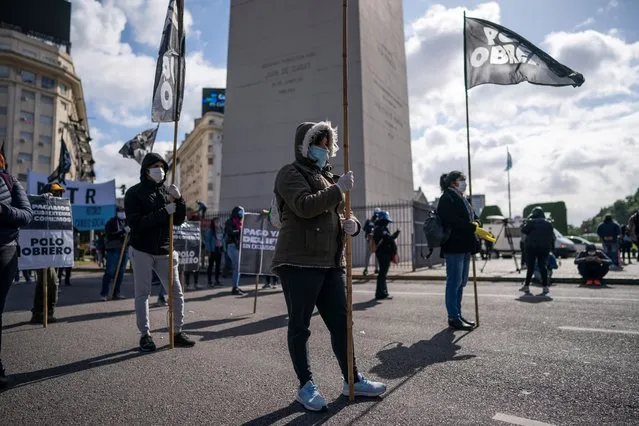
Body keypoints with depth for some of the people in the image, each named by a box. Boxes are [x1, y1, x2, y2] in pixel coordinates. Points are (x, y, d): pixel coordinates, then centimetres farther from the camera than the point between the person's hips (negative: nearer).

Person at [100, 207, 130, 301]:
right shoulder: (111, 222, -2)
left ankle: (116, 293, 13)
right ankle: (104, 293, 0)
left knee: (120, 273, 7)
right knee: (109, 272, -7)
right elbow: (110, 236, -16)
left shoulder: (127, 222, 14)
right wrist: (123, 231, -27)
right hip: (113, 250, -5)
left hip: (125, 250, 5)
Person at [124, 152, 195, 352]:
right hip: (142, 251, -4)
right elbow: (134, 222, -17)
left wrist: (179, 200, -10)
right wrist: (163, 212, -22)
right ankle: (145, 335, 16)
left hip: (165, 251, 4)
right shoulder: (134, 193, -4)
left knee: (176, 293, 6)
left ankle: (177, 332, 18)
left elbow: (179, 221, 6)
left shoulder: (167, 191, 9)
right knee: (142, 294, 4)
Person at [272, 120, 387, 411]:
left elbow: (335, 215, 26)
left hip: (332, 262, 8)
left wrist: (351, 224, 4)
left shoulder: (326, 177, 23)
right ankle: (306, 385, 15)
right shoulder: (291, 173, -1)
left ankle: (351, 380, 23)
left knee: (340, 322, 10)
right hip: (299, 262, -7)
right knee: (299, 325, 3)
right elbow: (304, 206, -20)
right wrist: (339, 189, -17)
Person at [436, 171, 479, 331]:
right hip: (454, 246, -10)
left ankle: (457, 315, 21)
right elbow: (452, 221, -21)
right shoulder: (447, 198, -8)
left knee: (461, 282, 13)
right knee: (454, 282, -5)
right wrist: (472, 226, -14)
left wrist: (476, 223, -3)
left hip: (464, 246, 10)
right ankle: (453, 318, 1)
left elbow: (474, 217, 20)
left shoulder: (462, 199, 20)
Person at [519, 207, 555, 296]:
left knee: (530, 267, 0)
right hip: (545, 248, 4)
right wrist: (551, 248, 17)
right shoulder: (549, 223, 9)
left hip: (532, 247, -4)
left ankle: (526, 286, 1)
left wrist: (527, 220, 5)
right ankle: (545, 287, 3)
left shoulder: (531, 222, -7)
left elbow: (523, 230, -4)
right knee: (543, 266, 8)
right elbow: (552, 237, 11)